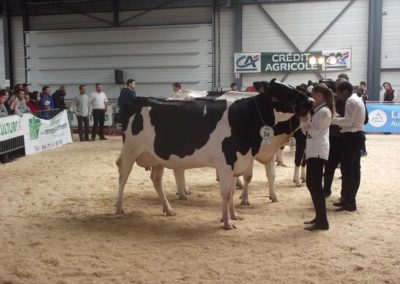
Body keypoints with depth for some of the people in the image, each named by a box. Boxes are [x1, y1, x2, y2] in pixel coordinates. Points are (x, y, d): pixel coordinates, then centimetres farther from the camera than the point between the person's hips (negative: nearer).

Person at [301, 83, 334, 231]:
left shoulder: (324, 111, -12)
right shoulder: (317, 109, 17)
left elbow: (315, 132, -16)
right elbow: (307, 130, 18)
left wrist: (306, 120, -22)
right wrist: (304, 121, 3)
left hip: (318, 151, -10)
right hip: (313, 150, 10)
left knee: (315, 185, -11)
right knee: (312, 183, 13)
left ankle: (323, 221, -8)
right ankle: (319, 217, 21)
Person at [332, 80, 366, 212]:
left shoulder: (350, 101, -14)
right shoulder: (357, 99, 19)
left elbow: (348, 121, -22)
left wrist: (333, 119, -14)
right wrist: (338, 120, 9)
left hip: (351, 137, -11)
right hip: (357, 135, 11)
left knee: (346, 168, -9)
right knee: (354, 168, 12)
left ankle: (349, 202, -8)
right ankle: (350, 198, 18)